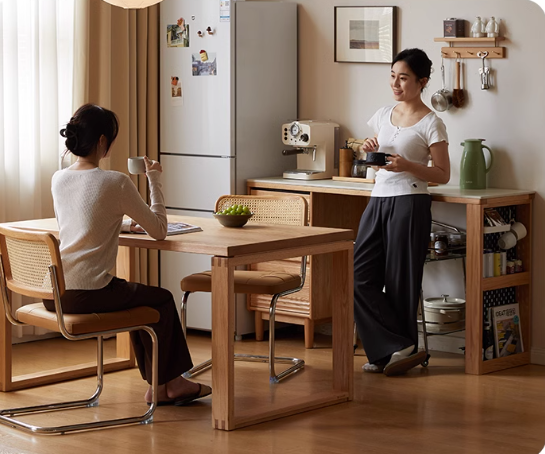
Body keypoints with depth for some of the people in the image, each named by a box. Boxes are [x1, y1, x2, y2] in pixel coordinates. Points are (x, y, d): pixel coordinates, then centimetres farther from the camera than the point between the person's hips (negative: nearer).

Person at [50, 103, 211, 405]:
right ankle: (161, 386, 30)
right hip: (86, 295, -7)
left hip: (53, 294, 7)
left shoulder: (58, 179, 8)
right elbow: (159, 230, -4)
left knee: (138, 298, 29)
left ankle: (171, 383, 35)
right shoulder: (115, 182, -13)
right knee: (162, 300, 18)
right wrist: (154, 180, 4)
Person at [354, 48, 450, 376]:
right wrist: (371, 152, 2)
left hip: (409, 204, -7)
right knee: (360, 276, -2)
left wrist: (408, 166, -20)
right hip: (378, 201, 7)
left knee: (400, 281, -2)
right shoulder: (383, 116, 13)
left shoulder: (430, 124, -5)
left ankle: (397, 351, 11)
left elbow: (443, 174, -6)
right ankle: (397, 348, 2)